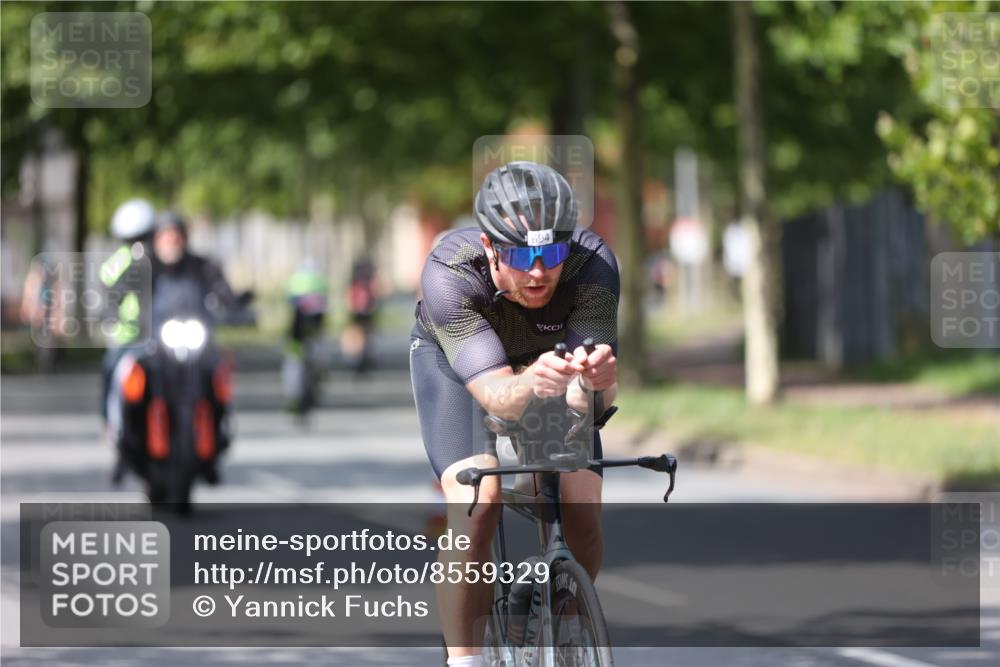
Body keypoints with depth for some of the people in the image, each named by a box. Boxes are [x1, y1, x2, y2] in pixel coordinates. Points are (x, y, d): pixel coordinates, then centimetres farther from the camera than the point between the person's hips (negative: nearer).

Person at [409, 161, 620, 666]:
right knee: (475, 505, -27)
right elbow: (496, 395, -44)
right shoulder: (448, 273, -38)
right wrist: (531, 385, -67)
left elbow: (589, 397, -39)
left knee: (582, 511, -15)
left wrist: (594, 381, -63)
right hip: (455, 360, -2)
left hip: (550, 357, 2)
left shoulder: (592, 264, -34)